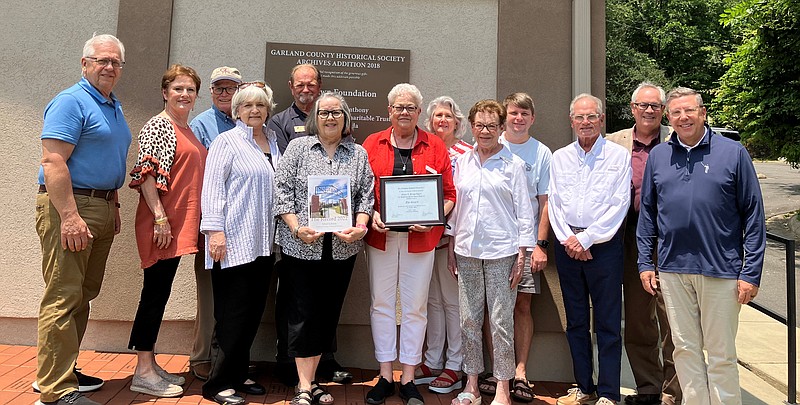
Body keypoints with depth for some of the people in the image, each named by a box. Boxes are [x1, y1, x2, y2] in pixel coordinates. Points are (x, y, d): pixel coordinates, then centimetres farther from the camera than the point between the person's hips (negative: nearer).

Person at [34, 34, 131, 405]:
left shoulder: (113, 107, 19)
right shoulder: (71, 102, -9)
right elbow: (52, 161, -18)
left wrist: (113, 206, 21)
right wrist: (70, 216, -24)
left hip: (102, 210, 9)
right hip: (68, 207, -9)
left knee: (83, 295, 14)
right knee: (63, 298, -7)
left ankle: (61, 370, 26)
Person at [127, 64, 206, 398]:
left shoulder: (188, 130, 19)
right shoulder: (158, 125, -7)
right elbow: (146, 172, -15)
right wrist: (160, 217, -22)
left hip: (181, 224, 9)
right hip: (161, 223, -9)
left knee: (160, 292, 12)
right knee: (156, 292, -4)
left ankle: (150, 365, 22)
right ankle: (143, 372, 6)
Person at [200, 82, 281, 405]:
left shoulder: (273, 143, 17)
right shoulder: (227, 141, -2)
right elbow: (212, 187, -9)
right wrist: (214, 230, -17)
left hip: (263, 243, 6)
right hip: (234, 243, -6)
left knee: (254, 312, 10)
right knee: (232, 314, -3)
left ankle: (238, 375, 24)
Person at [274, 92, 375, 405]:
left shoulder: (359, 154, 10)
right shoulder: (298, 147, 4)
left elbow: (366, 195, 8)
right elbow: (282, 190, -1)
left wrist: (360, 226, -10)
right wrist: (297, 228, -12)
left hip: (342, 248, 3)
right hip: (301, 247, -2)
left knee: (328, 313, 9)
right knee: (303, 313, 1)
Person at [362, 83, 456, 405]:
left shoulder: (435, 146, 5)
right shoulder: (372, 144, 7)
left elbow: (449, 194, 4)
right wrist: (372, 215, -11)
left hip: (420, 238, -1)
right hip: (381, 236, 1)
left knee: (415, 306, 6)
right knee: (381, 303, 7)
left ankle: (408, 379, 20)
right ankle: (385, 376, 21)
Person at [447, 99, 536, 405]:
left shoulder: (513, 164, 0)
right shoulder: (462, 162, 10)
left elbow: (524, 211, -1)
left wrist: (522, 254, -6)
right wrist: (451, 247, 11)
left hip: (501, 252, -3)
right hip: (466, 252, 4)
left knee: (501, 322, 0)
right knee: (469, 320, 8)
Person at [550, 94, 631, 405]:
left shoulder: (619, 156, 0)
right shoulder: (560, 157, 10)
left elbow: (619, 205, -7)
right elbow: (554, 203, 6)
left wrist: (586, 239, -12)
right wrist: (568, 239, -7)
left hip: (604, 245, -3)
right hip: (567, 246, 4)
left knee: (608, 323, 1)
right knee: (575, 321, 11)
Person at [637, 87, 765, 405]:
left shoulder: (733, 152, -1)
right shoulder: (657, 156, 8)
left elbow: (754, 216, -2)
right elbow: (647, 213, 11)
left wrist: (751, 272, -7)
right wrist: (645, 263, 6)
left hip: (721, 269, -3)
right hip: (672, 269, 3)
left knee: (721, 354, 6)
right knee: (685, 349, 12)